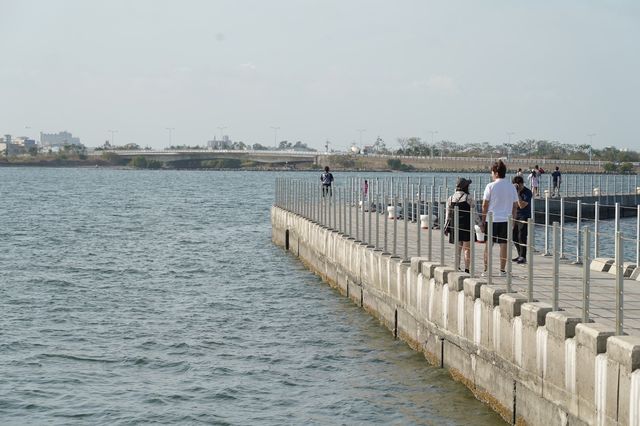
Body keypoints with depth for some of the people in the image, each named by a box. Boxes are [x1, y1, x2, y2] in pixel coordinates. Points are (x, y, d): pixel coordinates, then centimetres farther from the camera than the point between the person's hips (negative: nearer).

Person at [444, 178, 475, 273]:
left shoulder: (450, 199, 4)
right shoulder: (468, 198, -7)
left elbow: (448, 215, 7)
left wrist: (446, 227, 13)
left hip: (454, 225, 4)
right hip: (466, 225, -4)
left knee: (457, 248, 12)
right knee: (467, 249, 1)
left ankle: (456, 268, 12)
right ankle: (467, 269, -2)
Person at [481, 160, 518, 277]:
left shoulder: (490, 186, -6)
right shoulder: (511, 187, 4)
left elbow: (485, 205, -5)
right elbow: (515, 205, 7)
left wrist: (483, 221, 1)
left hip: (492, 219, -2)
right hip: (506, 220, 2)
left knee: (488, 245, 5)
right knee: (504, 244, 5)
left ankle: (486, 270, 7)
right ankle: (502, 270, 7)